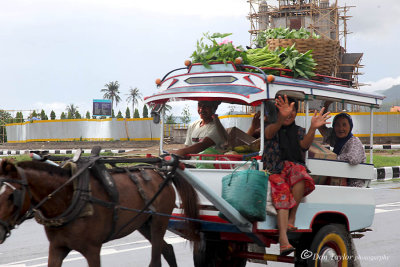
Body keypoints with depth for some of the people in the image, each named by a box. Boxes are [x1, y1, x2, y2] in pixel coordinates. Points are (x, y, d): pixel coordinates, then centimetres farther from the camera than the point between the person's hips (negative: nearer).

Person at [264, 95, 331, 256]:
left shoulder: (299, 131, 20)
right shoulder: (271, 128, 12)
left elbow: (304, 145, -4)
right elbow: (270, 132, -15)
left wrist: (312, 129, -26)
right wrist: (281, 119, -39)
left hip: (295, 166, 2)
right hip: (275, 170, -2)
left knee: (299, 174, -35)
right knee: (282, 192, -33)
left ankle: (291, 218, -27)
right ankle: (283, 239, -49)